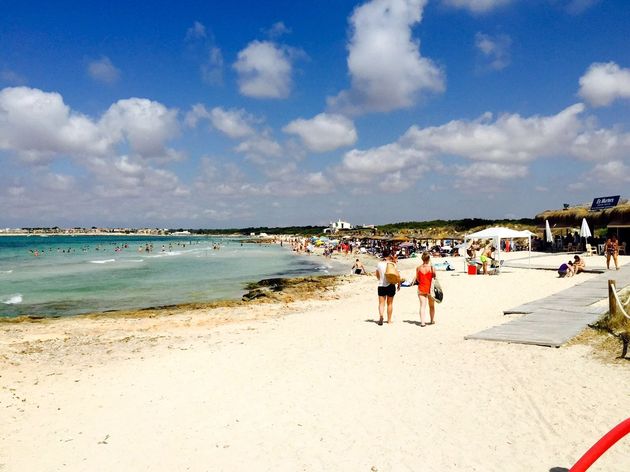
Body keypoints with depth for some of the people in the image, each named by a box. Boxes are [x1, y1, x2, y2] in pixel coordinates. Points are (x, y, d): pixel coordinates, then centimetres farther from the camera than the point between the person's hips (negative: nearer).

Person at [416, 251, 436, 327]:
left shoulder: (418, 268, -3)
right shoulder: (431, 267, -11)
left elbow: (417, 279, 5)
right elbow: (435, 277, -4)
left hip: (421, 289, 1)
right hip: (430, 288, -1)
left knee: (422, 305, -1)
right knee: (431, 306, 17)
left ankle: (422, 322, -11)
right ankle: (432, 320, 29)